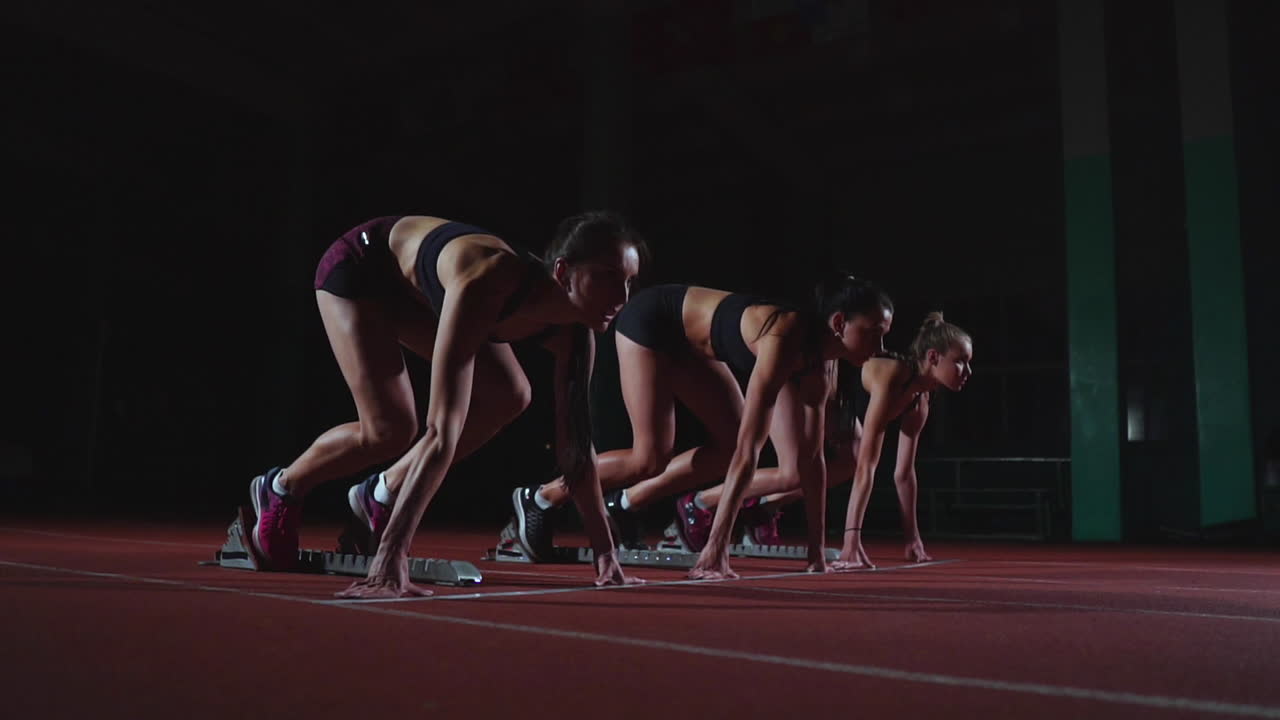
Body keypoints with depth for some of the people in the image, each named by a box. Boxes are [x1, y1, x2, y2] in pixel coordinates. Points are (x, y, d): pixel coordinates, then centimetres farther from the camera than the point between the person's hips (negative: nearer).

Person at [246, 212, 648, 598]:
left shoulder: (572, 330, -23)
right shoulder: (482, 288, -44)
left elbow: (576, 441, -14)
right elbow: (443, 432, -50)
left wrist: (605, 553, -13)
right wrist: (391, 556, -53)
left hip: (420, 288, 7)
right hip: (360, 266, -6)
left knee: (509, 397, -4)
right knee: (390, 429, -18)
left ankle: (382, 494, 12)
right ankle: (280, 489, 13)